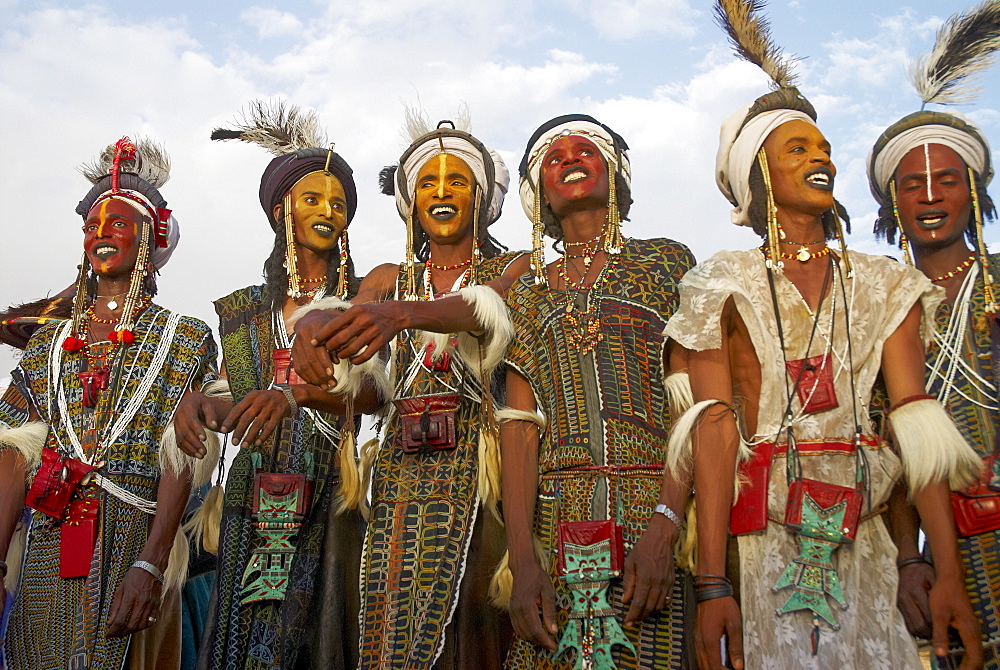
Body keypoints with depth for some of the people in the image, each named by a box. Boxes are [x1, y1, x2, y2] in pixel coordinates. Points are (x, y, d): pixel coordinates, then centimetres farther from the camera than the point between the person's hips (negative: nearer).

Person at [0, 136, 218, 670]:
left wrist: (151, 565, -20)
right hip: (49, 553, 4)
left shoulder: (186, 340, 2)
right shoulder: (49, 342, 14)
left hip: (134, 544, -3)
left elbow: (181, 462, -9)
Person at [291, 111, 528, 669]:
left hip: (480, 471, -2)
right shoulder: (388, 279, 19)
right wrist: (316, 322, -26)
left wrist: (405, 313, -34)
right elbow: (346, 317, -1)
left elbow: (490, 310, -14)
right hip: (404, 473, 3)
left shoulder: (513, 269, 9)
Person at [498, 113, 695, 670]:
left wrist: (665, 525, -17)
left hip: (655, 514, -2)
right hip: (556, 524, 2)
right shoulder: (530, 291, 14)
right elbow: (521, 428, 5)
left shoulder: (666, 261, 8)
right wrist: (522, 561, -8)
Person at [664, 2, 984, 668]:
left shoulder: (884, 286, 9)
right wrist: (712, 585, -17)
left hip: (864, 538, 3)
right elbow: (715, 430, -10)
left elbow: (917, 428, 2)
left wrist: (949, 572, -5)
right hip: (763, 541, -3)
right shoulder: (724, 286, 0)